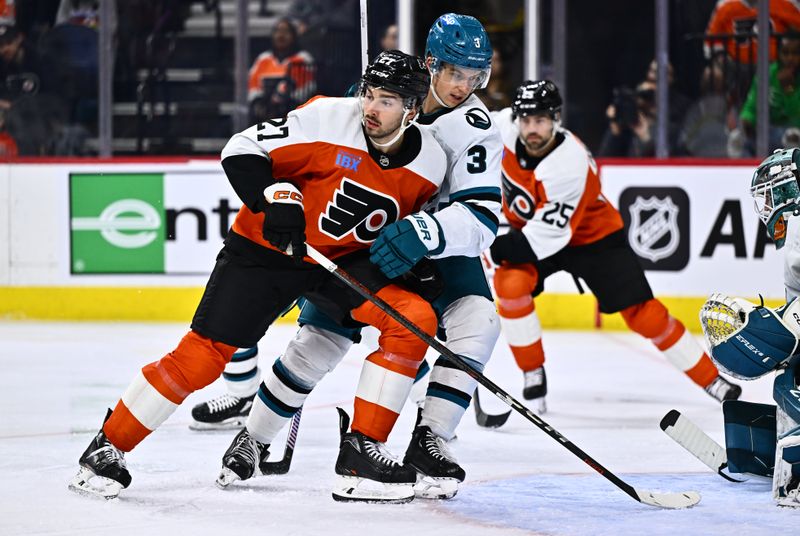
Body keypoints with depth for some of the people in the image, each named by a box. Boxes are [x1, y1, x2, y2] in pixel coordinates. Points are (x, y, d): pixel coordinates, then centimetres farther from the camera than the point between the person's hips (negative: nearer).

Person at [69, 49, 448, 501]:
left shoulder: (430, 162, -6)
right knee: (206, 352, -11)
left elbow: (412, 226, 13)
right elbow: (242, 151, -16)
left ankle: (364, 450, -8)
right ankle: (107, 449, 4)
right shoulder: (328, 118, -20)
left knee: (416, 319, -17)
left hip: (345, 260, 4)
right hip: (266, 248, -4)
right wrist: (277, 198, -28)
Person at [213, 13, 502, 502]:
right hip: (365, 236, 0)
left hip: (440, 246, 0)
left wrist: (425, 234, -50)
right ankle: (252, 439, 12)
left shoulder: (474, 129, -22)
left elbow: (482, 218, -34)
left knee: (477, 322, -25)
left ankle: (429, 440, -17)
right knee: (319, 338, -9)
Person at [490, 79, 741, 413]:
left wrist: (493, 249, -37)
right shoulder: (504, 127, -20)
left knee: (642, 313, -8)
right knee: (511, 283, -25)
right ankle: (533, 377, -7)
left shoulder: (570, 166, -37)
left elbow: (545, 238, -37)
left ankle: (711, 379, 9)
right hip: (529, 226, 5)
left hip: (592, 236, -5)